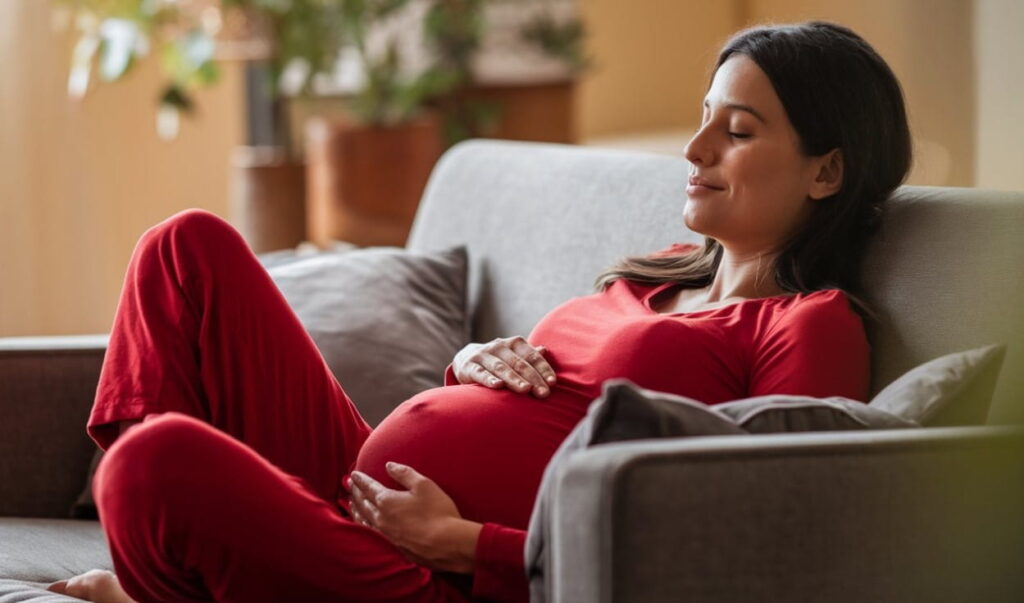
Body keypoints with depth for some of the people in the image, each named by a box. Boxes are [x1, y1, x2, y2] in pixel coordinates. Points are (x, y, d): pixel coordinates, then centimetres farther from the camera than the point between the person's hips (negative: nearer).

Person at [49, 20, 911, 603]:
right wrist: (475, 367, 5)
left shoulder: (817, 325, -6)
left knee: (164, 453, -32)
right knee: (194, 247, 7)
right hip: (362, 504, 10)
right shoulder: (662, 274, 21)